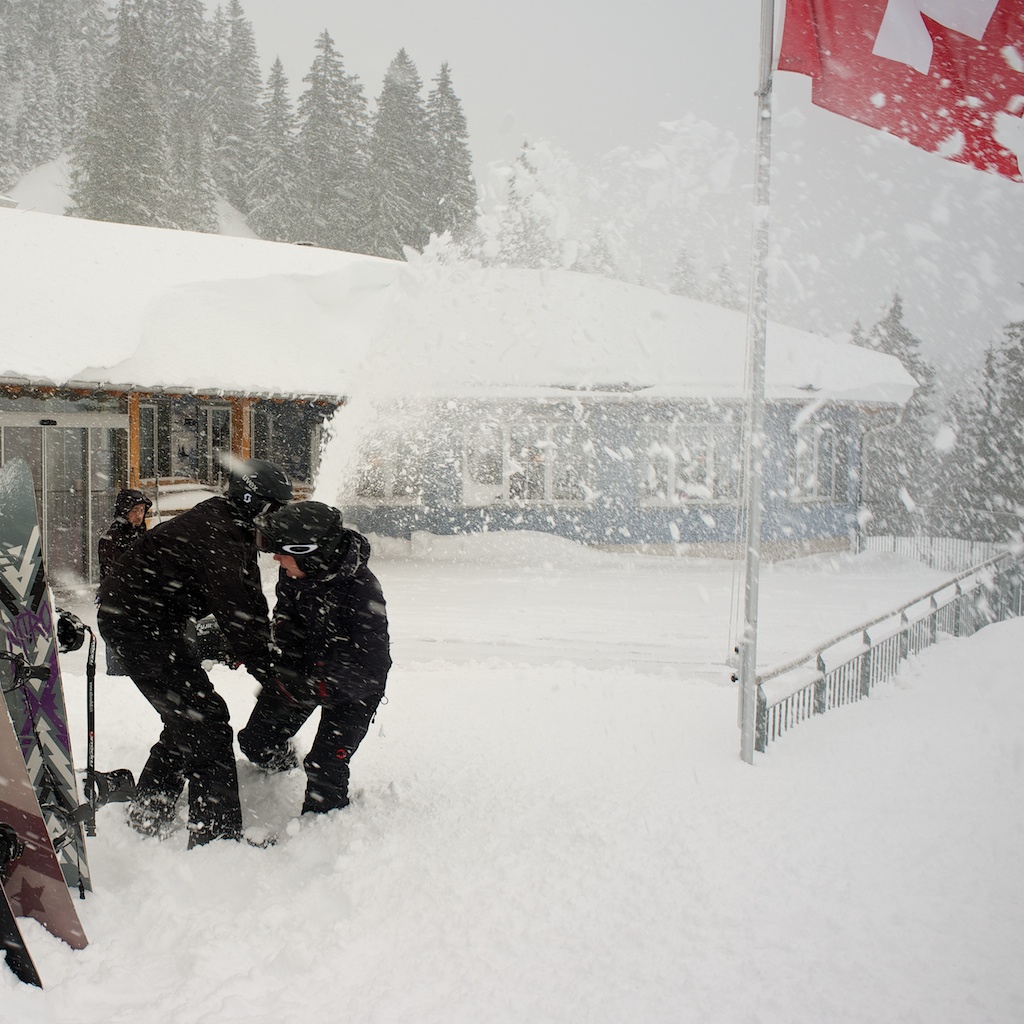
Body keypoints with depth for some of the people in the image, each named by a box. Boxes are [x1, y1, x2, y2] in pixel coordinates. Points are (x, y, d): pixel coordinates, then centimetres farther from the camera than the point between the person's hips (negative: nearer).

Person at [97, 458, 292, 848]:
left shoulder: (228, 526, 11)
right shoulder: (218, 537, -23)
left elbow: (249, 602, 12)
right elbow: (234, 611, -25)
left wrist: (262, 652, 4)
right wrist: (267, 668, -19)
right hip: (139, 624, -11)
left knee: (186, 719, 19)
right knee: (206, 721, -13)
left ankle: (147, 814, 32)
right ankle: (217, 835, -12)